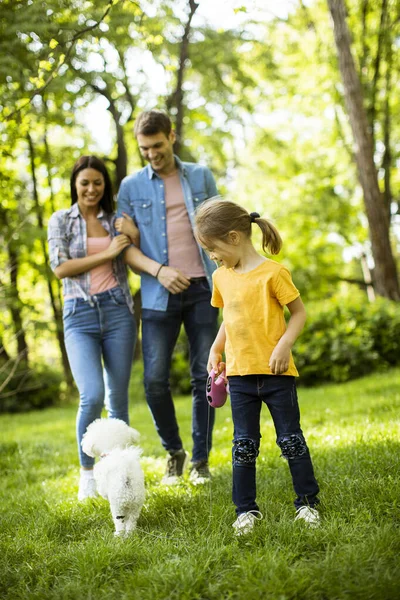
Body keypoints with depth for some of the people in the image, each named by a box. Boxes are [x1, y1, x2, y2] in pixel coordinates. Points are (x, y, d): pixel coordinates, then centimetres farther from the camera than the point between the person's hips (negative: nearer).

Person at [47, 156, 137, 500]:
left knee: (118, 397, 4)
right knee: (92, 397, -15)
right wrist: (106, 254, -6)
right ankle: (87, 471, 6)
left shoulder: (115, 220, 13)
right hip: (80, 315, -2)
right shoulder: (61, 220, 7)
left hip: (117, 310, 3)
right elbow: (60, 268, -5)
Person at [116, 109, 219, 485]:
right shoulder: (131, 187, 6)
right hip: (158, 295, 0)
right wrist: (158, 270, -14)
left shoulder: (200, 176, 9)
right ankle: (173, 451, 19)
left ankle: (200, 458, 16)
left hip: (202, 289, 1)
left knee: (204, 376, 2)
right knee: (155, 379, -4)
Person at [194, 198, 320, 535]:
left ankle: (308, 502, 19)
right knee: (244, 444, 8)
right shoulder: (221, 277, 7)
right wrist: (216, 349, 11)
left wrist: (284, 345, -18)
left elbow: (299, 312, -6)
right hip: (240, 374, 5)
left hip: (276, 372, -5)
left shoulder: (272, 272, -12)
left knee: (291, 440, 5)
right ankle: (246, 510, 17)